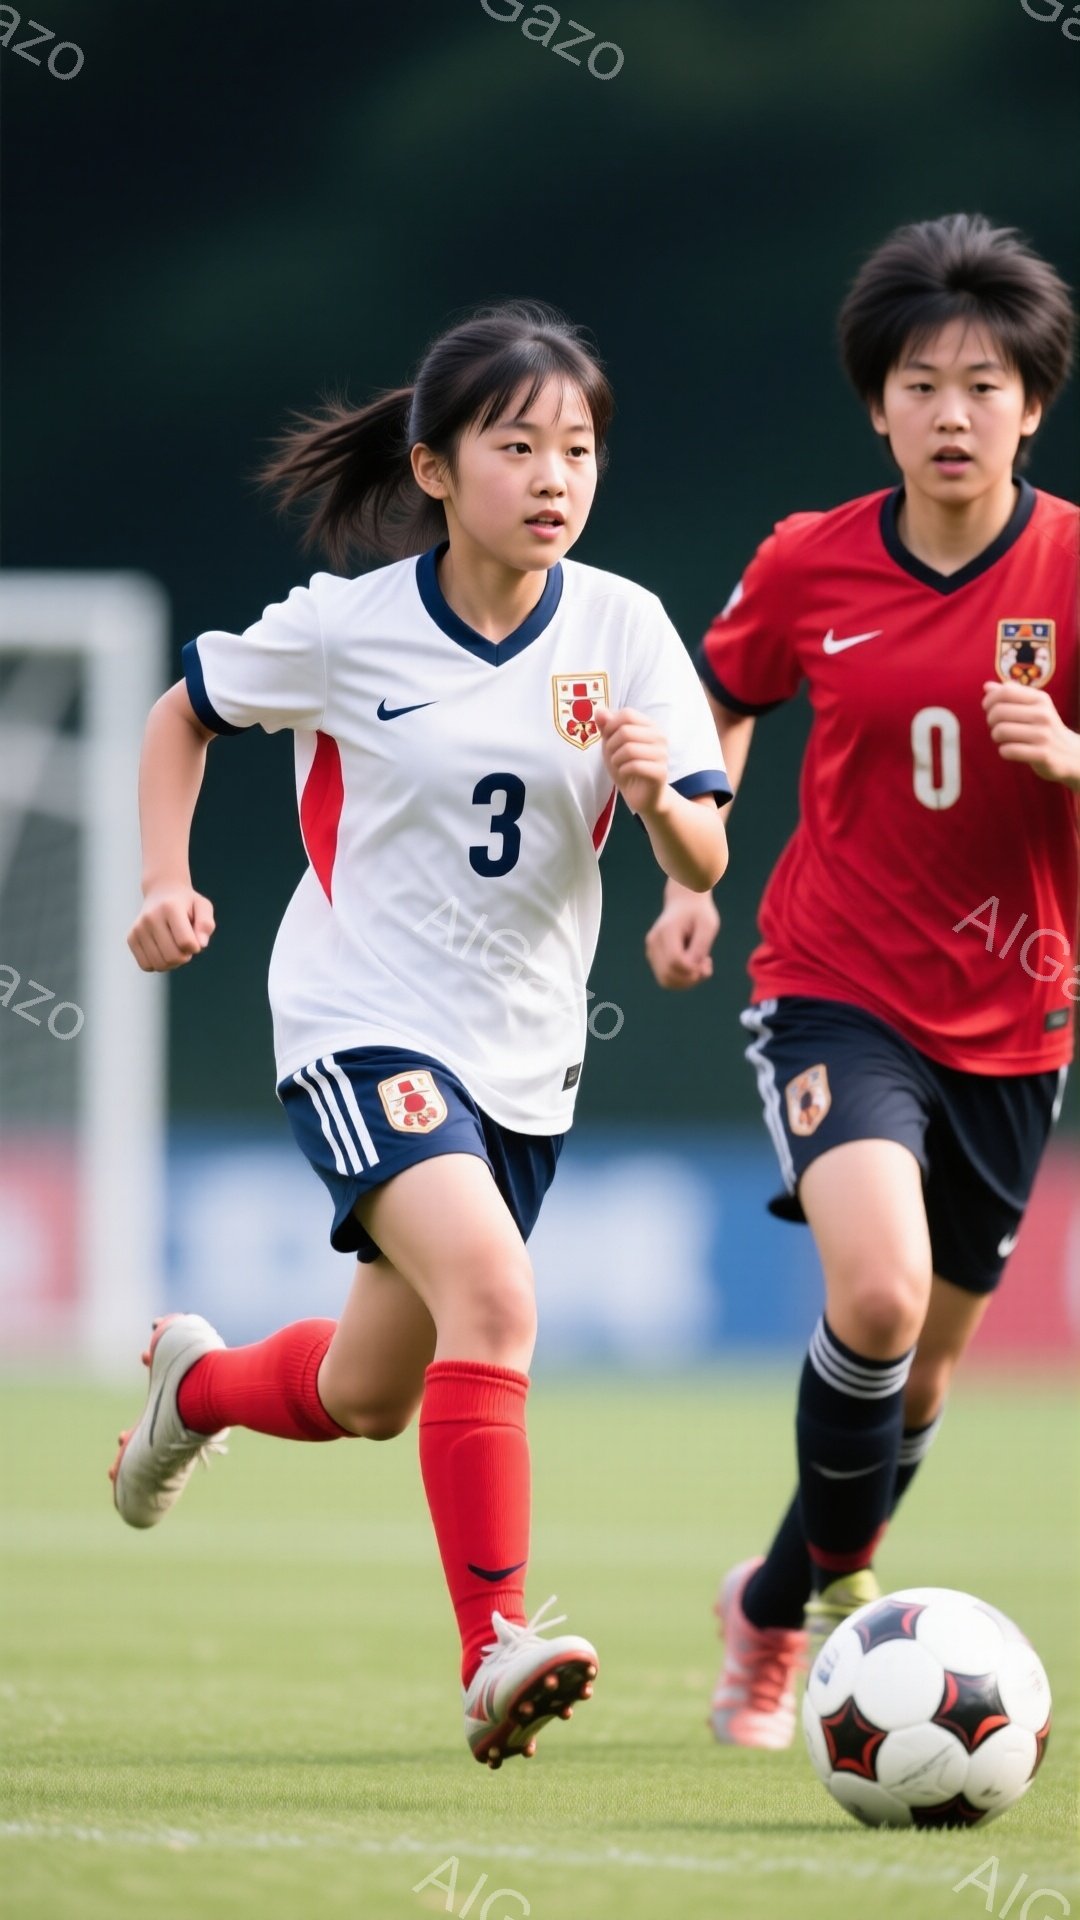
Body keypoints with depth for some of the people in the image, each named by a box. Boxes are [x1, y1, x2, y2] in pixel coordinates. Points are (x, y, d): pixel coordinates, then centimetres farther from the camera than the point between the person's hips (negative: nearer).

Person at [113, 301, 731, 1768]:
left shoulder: (621, 627, -4)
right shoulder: (348, 625, -8)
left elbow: (703, 865, -7)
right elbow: (184, 717, 10)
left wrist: (659, 792, -28)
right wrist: (167, 881, -3)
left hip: (525, 1053, 4)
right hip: (362, 1027, -4)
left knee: (367, 1399, 18)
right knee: (492, 1288, -30)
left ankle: (200, 1381, 51)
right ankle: (496, 1651, -31)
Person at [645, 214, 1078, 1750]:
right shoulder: (810, 563, -3)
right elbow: (721, 704, 16)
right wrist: (689, 876, 5)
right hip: (836, 988, -1)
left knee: (923, 1367, 12)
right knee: (877, 1294, -27)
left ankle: (776, 1612, 35)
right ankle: (841, 1578, -5)